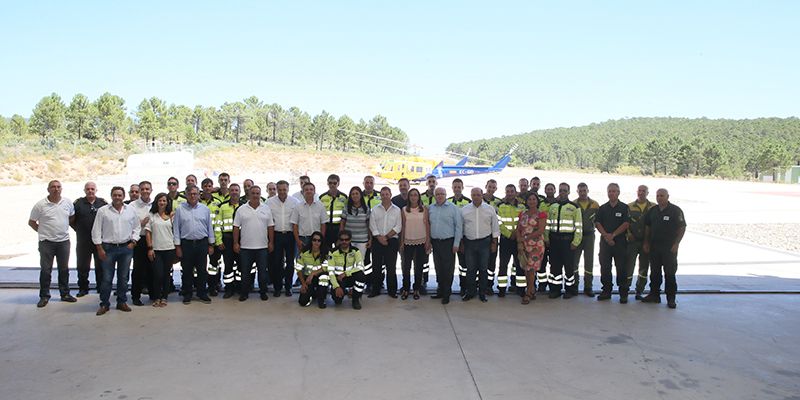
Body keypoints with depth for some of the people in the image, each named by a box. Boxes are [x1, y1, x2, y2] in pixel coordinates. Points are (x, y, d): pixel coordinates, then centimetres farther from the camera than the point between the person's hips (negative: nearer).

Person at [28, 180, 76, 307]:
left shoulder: (68, 202, 2)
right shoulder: (40, 205, -7)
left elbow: (72, 217, 18)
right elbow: (31, 222, 3)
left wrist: (64, 229, 9)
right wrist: (43, 231, -1)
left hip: (64, 241, 3)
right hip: (46, 242, -3)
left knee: (64, 269, 11)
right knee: (45, 270, 2)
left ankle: (65, 294, 21)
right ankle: (44, 296, 12)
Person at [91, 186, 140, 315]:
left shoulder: (131, 210, 6)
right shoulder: (103, 211, -1)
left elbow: (137, 227, 12)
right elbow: (96, 230, 0)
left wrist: (133, 241, 1)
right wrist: (99, 248, -4)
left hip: (126, 248, 2)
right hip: (108, 248, -2)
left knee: (123, 277, 9)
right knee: (107, 278, 0)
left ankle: (122, 302, 19)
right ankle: (104, 304, 11)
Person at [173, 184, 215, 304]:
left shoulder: (205, 209, 6)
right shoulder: (180, 209, 2)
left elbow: (209, 227, 9)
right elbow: (176, 228, 2)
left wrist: (211, 244, 6)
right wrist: (177, 246, -3)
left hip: (202, 243, 1)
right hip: (186, 244, -1)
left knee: (202, 270, 6)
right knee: (187, 271, 6)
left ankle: (202, 293, 17)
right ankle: (187, 294, 18)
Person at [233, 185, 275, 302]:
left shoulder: (266, 209, 4)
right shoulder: (241, 209, 2)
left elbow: (270, 227, 5)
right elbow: (236, 227, 2)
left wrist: (271, 242, 1)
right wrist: (235, 243, -2)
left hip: (262, 246, 0)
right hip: (245, 247, 0)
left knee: (262, 271, 6)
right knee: (245, 271, 7)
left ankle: (263, 292, 18)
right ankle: (244, 292, 18)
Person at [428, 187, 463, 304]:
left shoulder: (453, 208, -4)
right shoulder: (430, 208, 8)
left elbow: (459, 226, -5)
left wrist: (456, 244, -9)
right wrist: (429, 241, 6)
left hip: (448, 242, -4)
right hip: (435, 242, 4)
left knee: (448, 269, -1)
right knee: (438, 268, 11)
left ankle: (446, 294, 7)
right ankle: (440, 291, 22)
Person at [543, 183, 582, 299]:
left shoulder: (574, 207, 0)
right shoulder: (552, 206, 12)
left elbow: (579, 226, -3)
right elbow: (547, 223, 14)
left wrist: (576, 241, -8)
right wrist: (546, 238, 6)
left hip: (567, 239, -4)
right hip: (554, 239, 4)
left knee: (569, 264, 0)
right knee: (555, 264, 7)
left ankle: (570, 290, 13)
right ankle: (555, 289, 16)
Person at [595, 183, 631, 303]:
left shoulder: (624, 208, 3)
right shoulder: (602, 208, 12)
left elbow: (626, 224, -6)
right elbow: (597, 223, 4)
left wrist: (613, 235, -12)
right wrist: (606, 235, -10)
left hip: (620, 242, -3)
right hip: (605, 242, 3)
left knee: (621, 268, -2)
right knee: (605, 267, 5)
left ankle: (623, 293, 3)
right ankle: (606, 291, 15)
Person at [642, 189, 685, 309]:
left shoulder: (675, 210, -5)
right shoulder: (652, 210, 10)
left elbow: (682, 228, -7)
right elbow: (647, 227, 15)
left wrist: (676, 243, -14)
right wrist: (646, 243, 9)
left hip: (669, 248, -5)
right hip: (654, 247, 5)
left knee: (670, 273, -2)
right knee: (654, 272, 10)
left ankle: (671, 298, 5)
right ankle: (654, 294, 20)